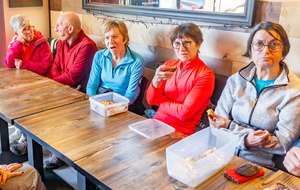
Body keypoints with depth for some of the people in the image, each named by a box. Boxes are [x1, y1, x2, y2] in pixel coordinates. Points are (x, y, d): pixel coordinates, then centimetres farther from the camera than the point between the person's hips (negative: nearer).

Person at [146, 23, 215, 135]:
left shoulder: (205, 74, -9)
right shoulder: (169, 65, 9)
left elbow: (184, 113, -14)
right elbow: (150, 100, 2)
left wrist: (160, 100, -1)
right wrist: (156, 81, -18)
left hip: (180, 132, -5)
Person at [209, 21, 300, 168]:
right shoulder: (236, 80, 8)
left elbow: (284, 143, -8)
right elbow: (217, 124, 5)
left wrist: (230, 126, -13)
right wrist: (247, 139, -17)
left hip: (260, 166, -3)